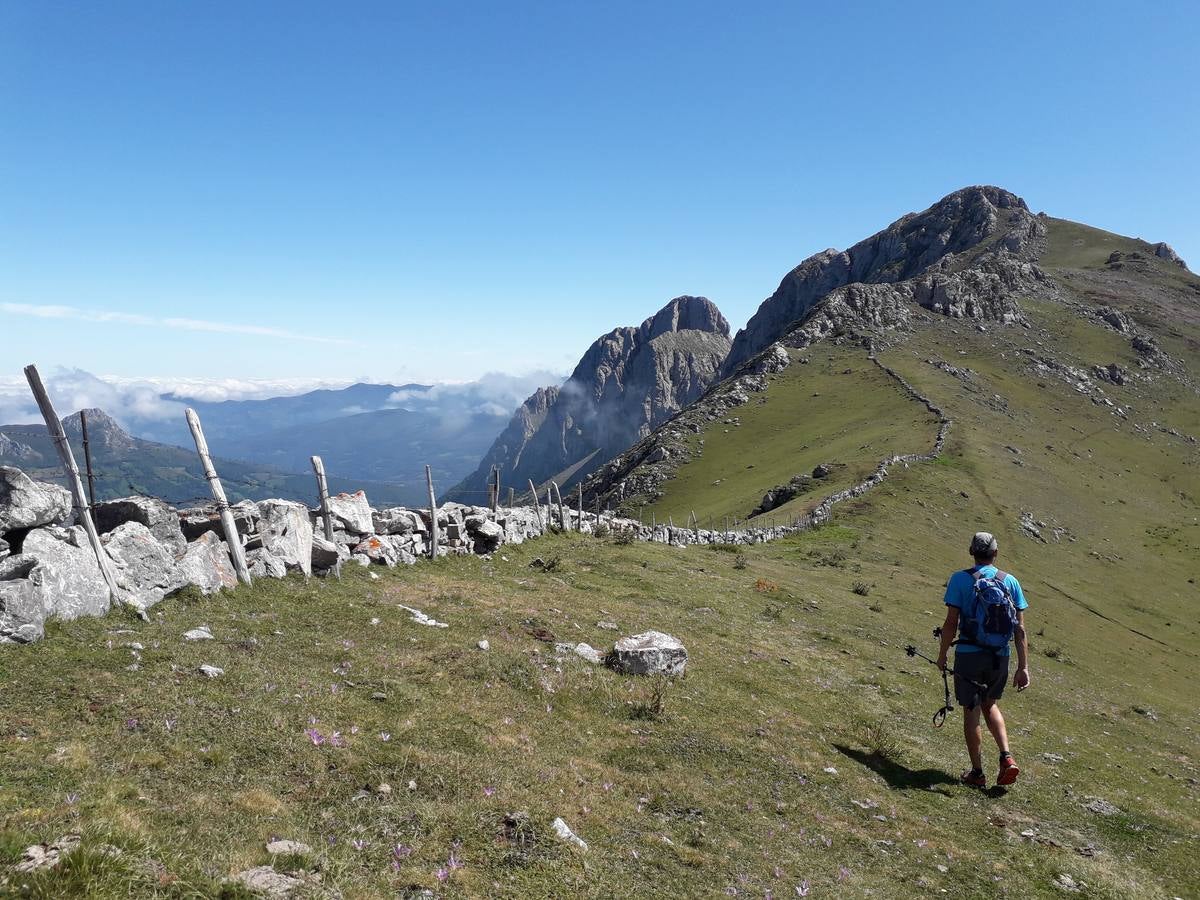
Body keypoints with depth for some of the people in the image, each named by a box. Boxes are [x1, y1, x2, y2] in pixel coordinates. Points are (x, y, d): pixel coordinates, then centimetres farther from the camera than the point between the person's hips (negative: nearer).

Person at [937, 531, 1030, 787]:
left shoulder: (960, 579, -7)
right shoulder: (1010, 581, 2)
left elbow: (951, 623, -10)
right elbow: (1020, 629, -1)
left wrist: (942, 655, 3)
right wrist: (1023, 667, 2)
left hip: (969, 655, -4)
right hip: (1000, 657, 4)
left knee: (971, 711, 8)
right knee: (990, 704, 25)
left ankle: (977, 772, 16)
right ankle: (1007, 757, 11)